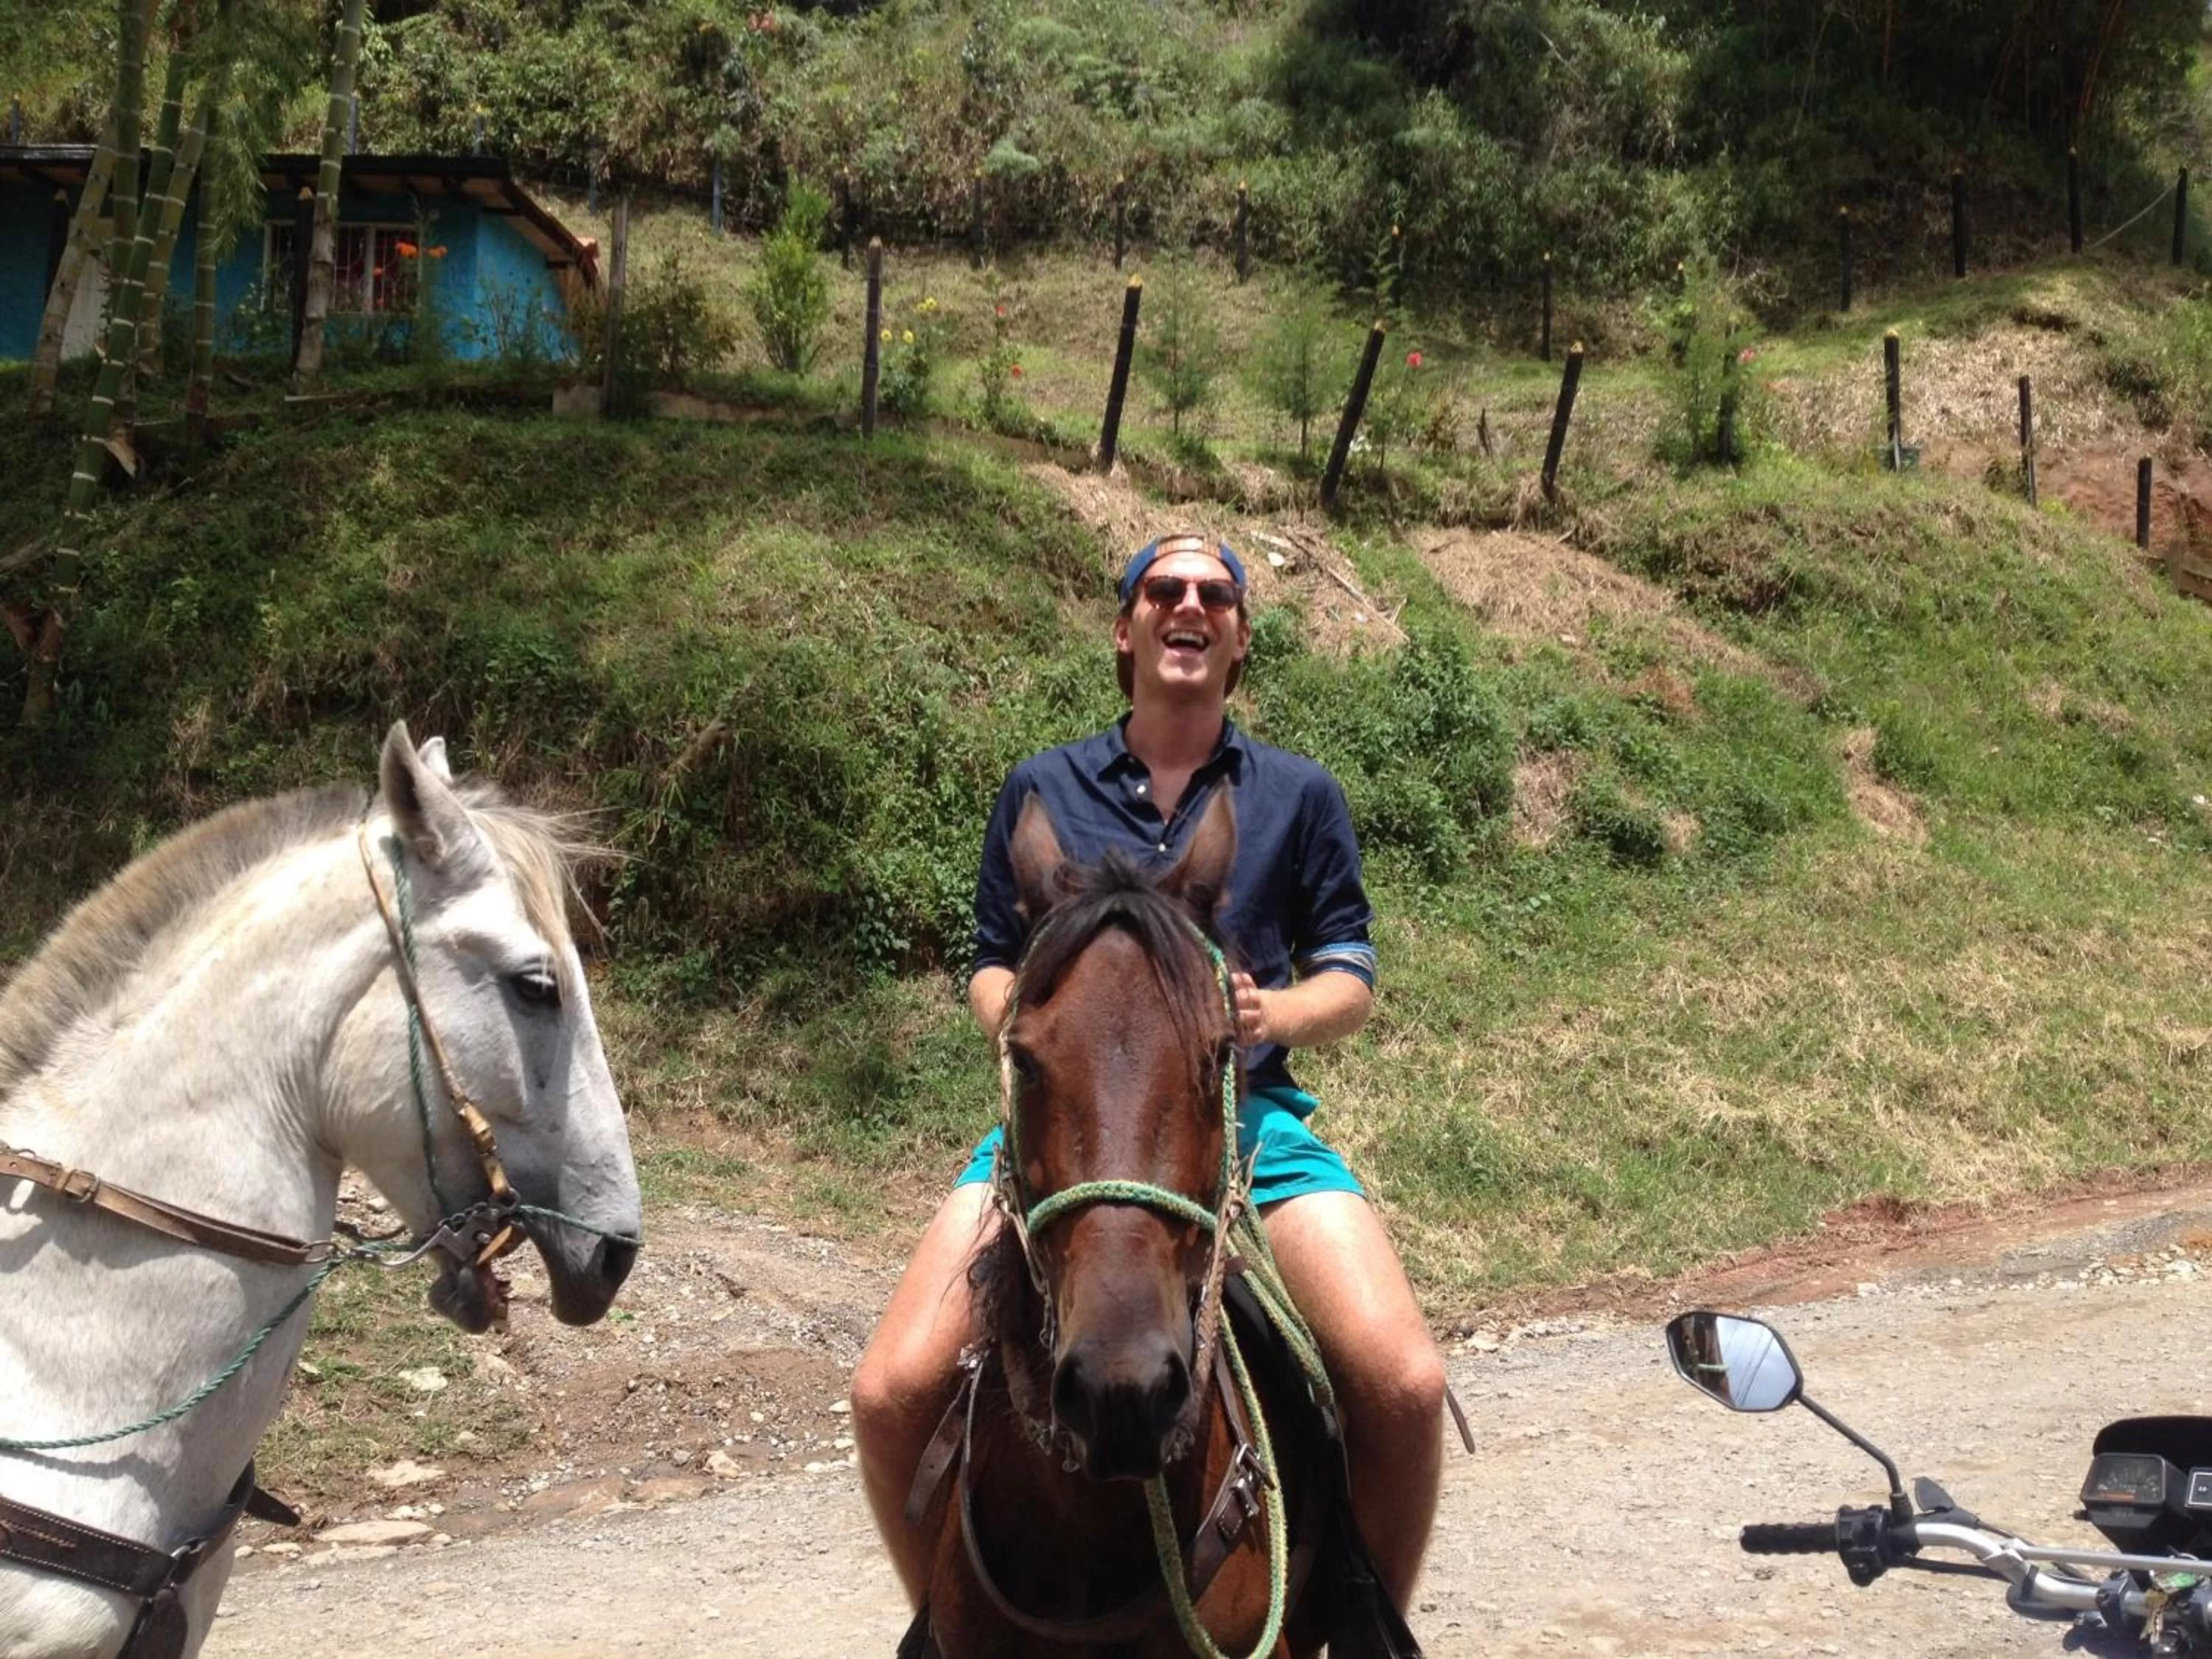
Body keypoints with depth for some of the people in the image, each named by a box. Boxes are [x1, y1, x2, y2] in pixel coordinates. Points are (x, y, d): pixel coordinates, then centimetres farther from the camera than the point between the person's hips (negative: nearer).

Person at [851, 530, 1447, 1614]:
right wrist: (1015, 1016, -8)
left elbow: (1350, 980, 10)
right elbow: (993, 964, 16)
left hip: (1247, 1113, 0)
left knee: (1406, 1387, -22)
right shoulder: (1042, 789, 12)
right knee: (893, 1394, -18)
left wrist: (1274, 1013, -13)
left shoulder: (1299, 796, 11)